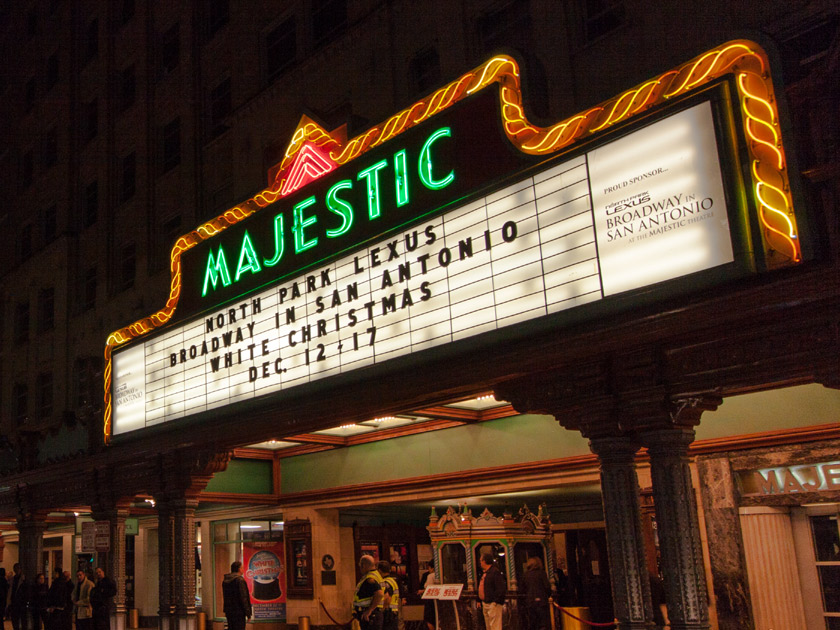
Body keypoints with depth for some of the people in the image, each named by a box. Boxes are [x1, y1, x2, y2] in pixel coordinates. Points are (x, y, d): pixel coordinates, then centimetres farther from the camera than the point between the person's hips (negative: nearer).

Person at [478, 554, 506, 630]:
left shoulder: (495, 572, -16)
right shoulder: (485, 573, 14)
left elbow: (501, 589, -20)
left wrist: (496, 601, -21)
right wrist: (479, 600, 19)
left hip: (493, 604, -10)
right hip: (485, 604, 10)